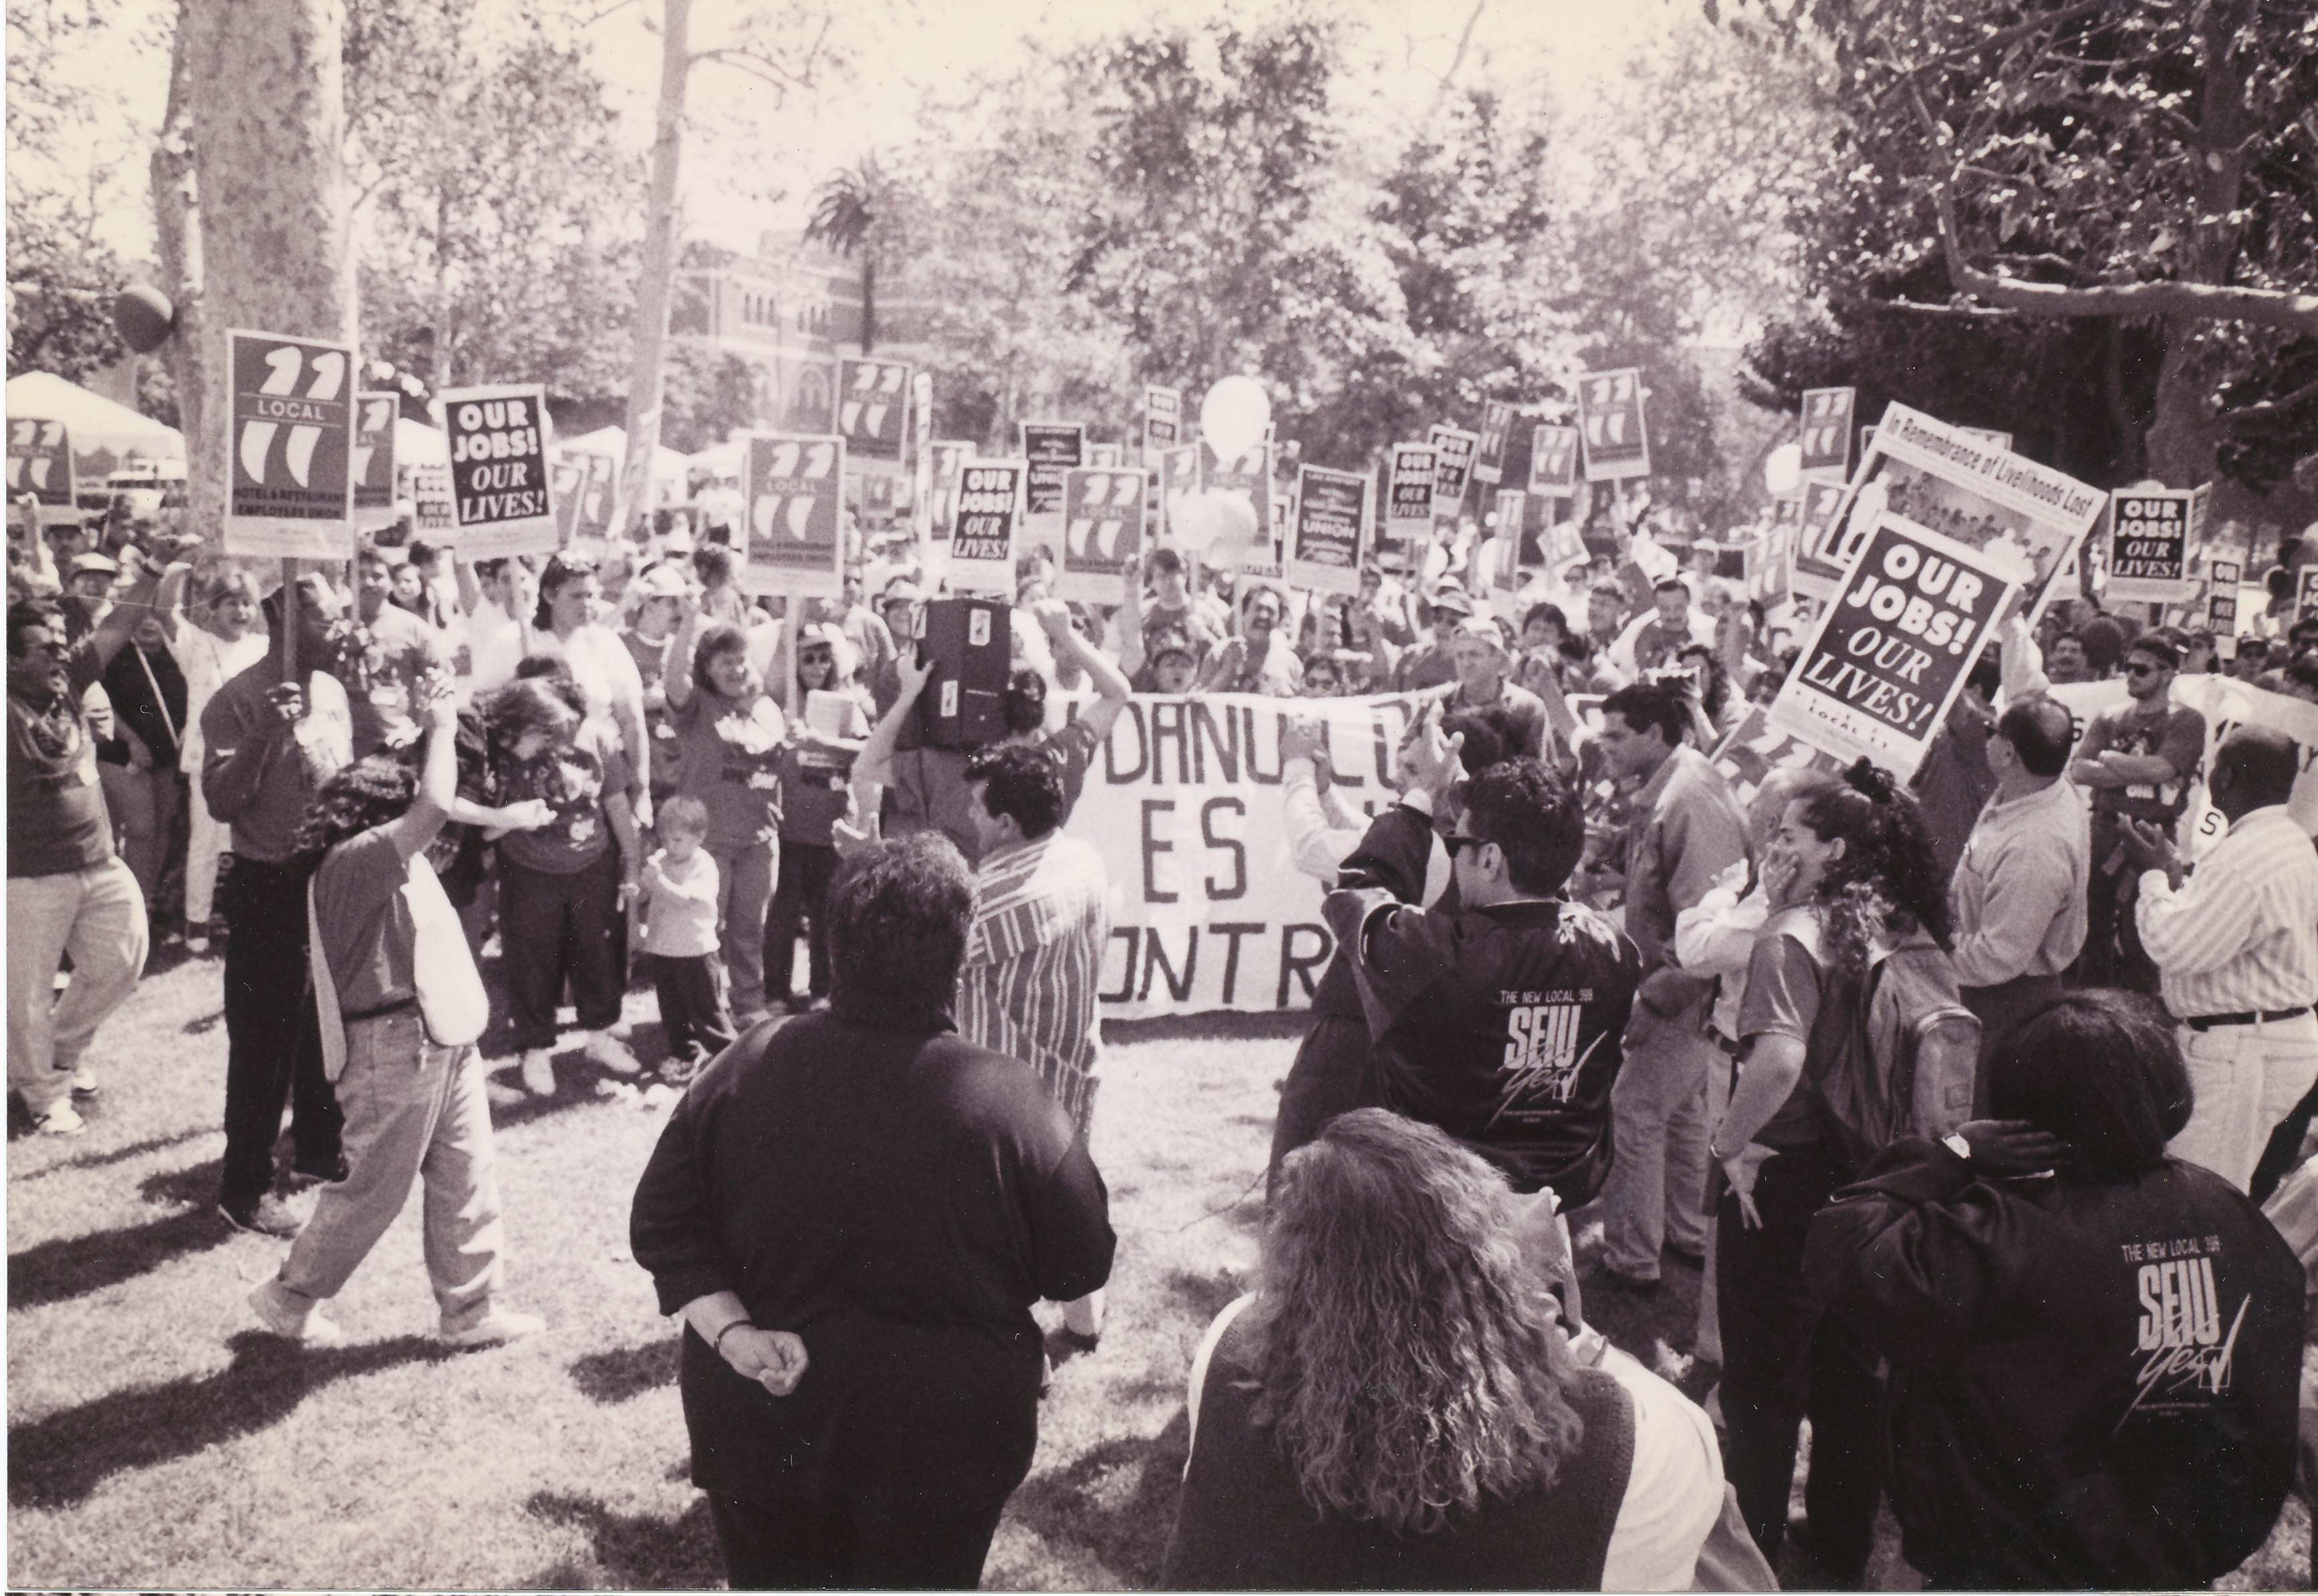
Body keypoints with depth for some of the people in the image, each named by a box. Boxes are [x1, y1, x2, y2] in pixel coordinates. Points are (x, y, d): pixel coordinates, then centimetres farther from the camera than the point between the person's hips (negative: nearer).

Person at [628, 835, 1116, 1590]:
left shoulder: (747, 1068, -13)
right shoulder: (1010, 1102, -21)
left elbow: (662, 1222, -7)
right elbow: (1081, 1265, -10)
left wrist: (727, 1330, -10)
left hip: (764, 1421, 2)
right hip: (941, 1435, -2)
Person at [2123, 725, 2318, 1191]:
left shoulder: (2244, 859, -23)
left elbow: (2175, 947, -23)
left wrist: (2154, 875, -10)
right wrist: (2173, 873, 10)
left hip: (2240, 1050, -11)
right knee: (2225, 1193, 18)